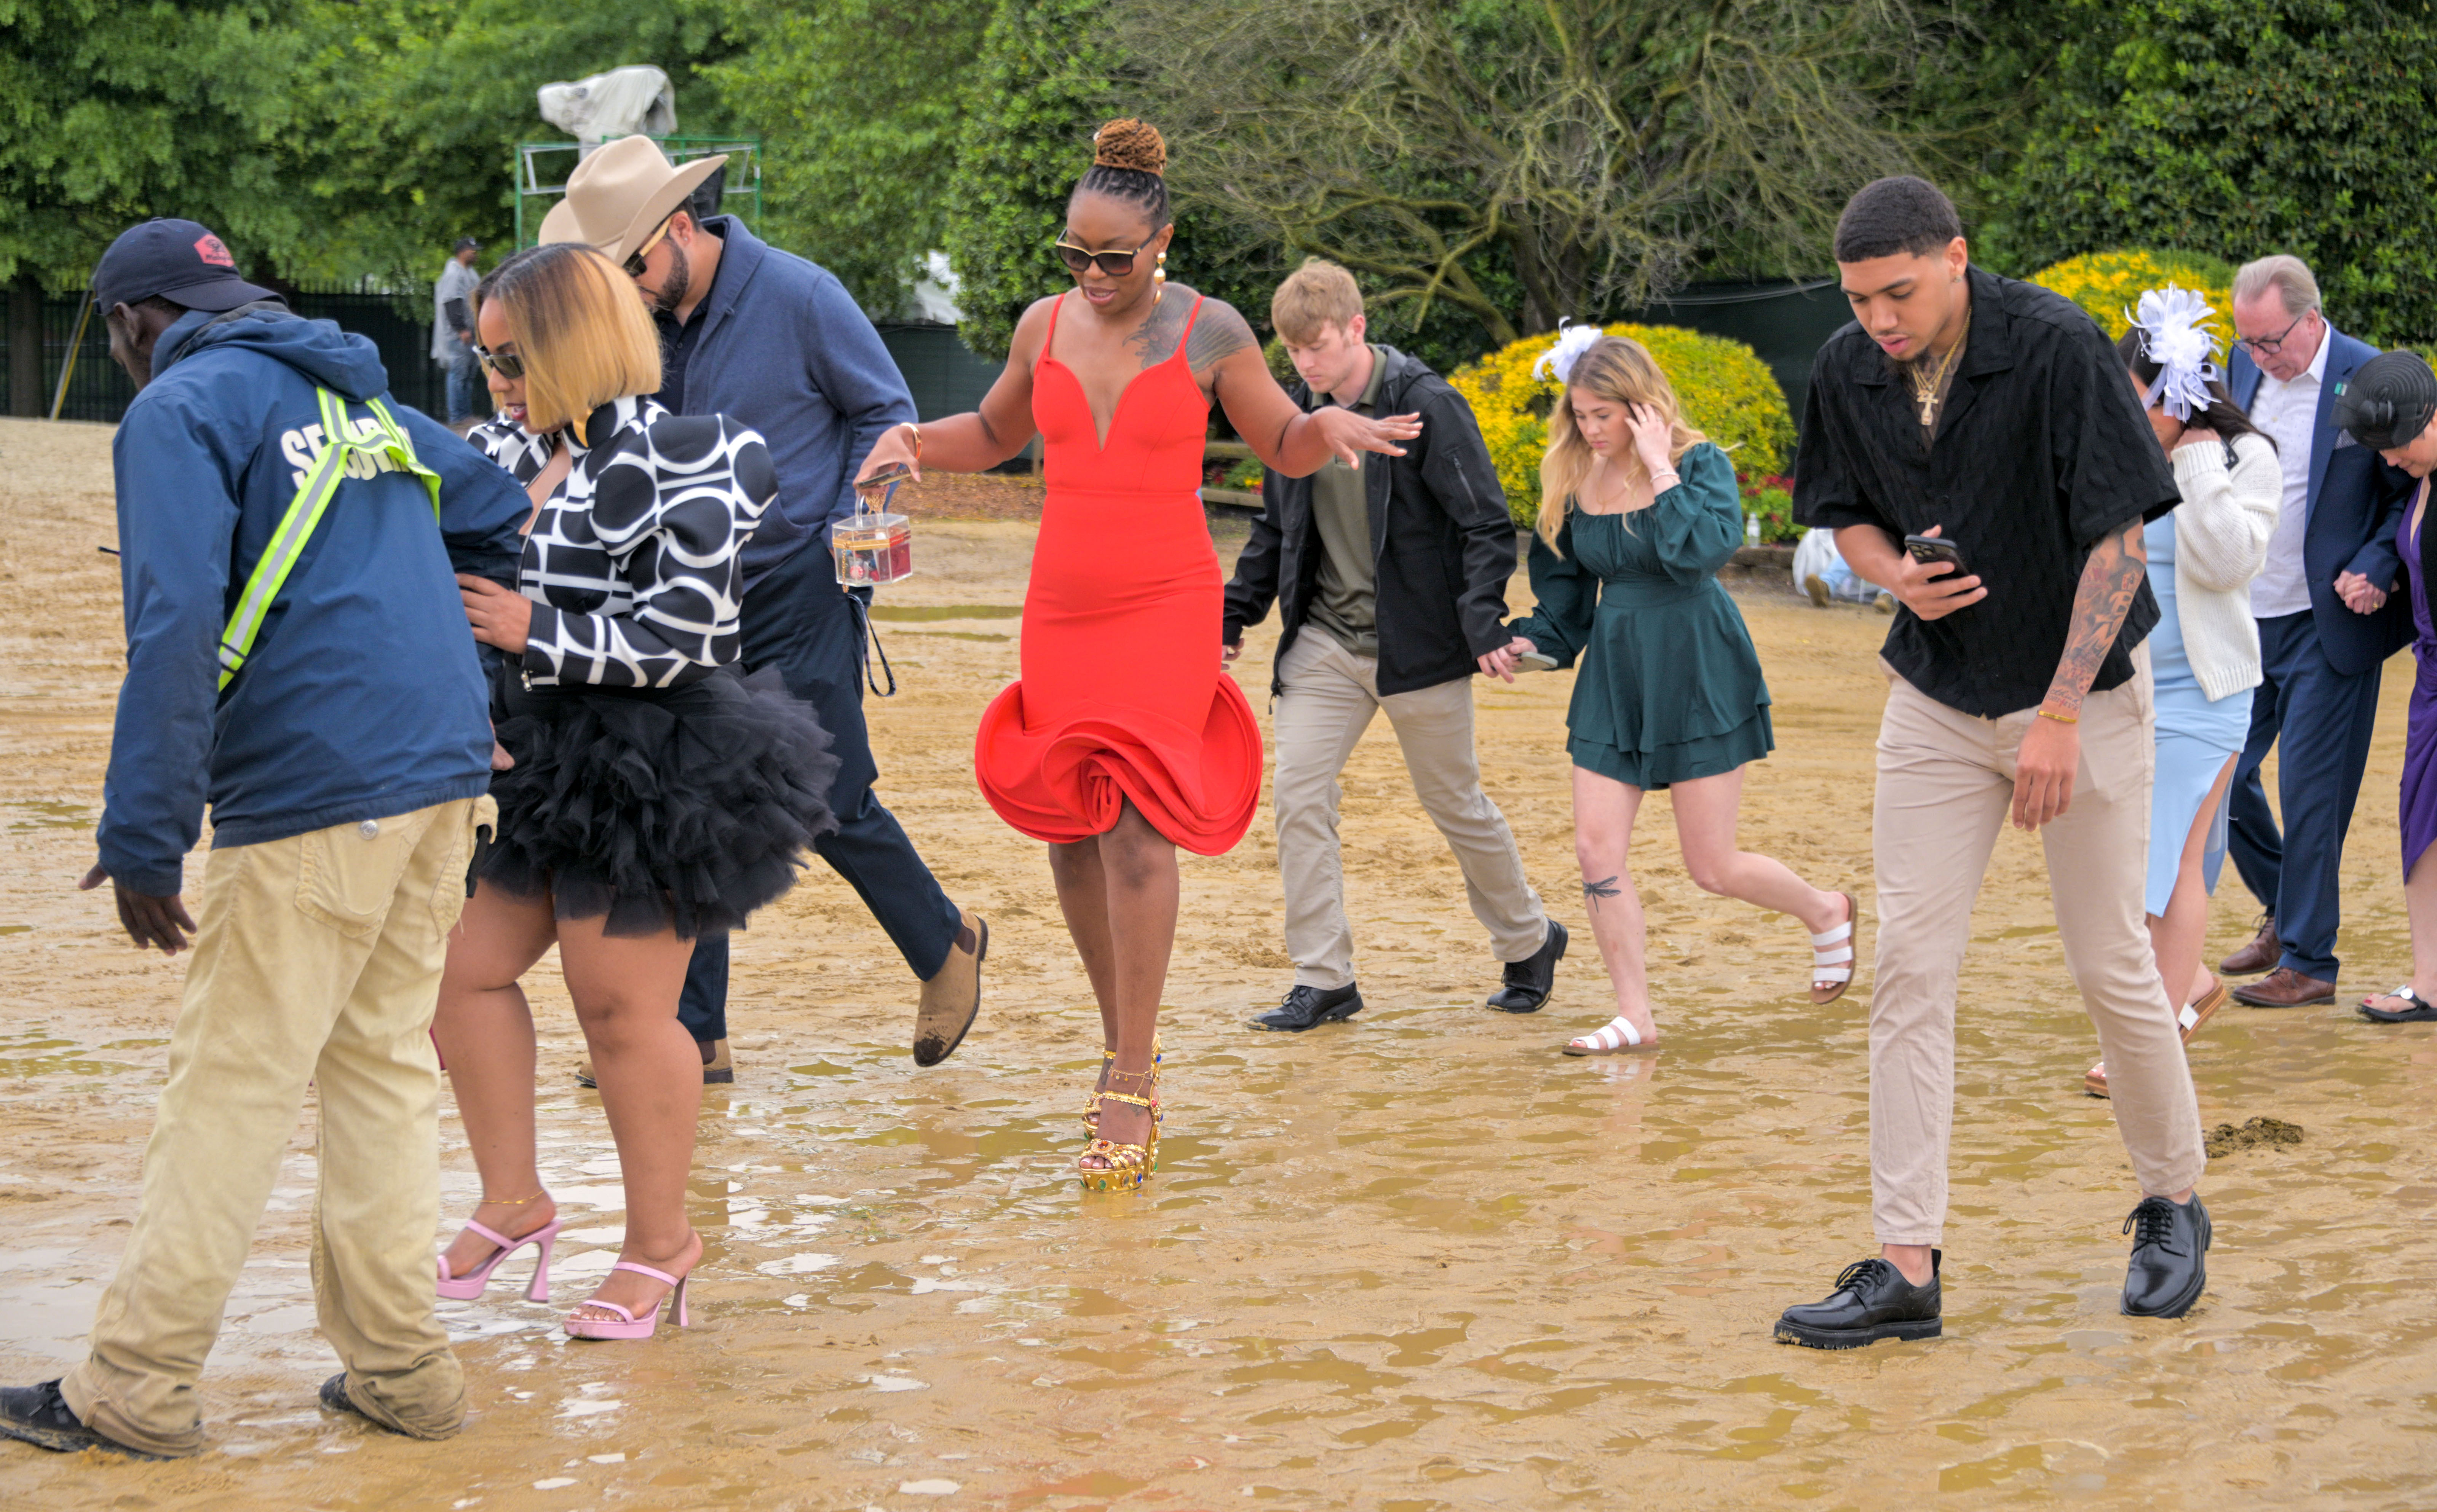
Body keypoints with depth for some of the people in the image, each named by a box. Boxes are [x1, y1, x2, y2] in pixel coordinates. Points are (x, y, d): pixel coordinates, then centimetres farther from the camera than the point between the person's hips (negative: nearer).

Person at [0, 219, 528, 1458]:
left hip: (314, 796, -7)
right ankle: (398, 1370, 16)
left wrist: (144, 836, -16)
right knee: (383, 1065, 13)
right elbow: (506, 528, 27)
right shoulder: (360, 399, 21)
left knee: (231, 1087, -1)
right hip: (444, 775, 7)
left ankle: (135, 1389, 6)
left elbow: (176, 626, -15)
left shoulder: (181, 408, -3)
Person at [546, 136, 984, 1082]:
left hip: (801, 589, -5)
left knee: (830, 805, -2)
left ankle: (946, 945, 24)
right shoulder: (647, 318, 3)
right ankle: (693, 1034, 9)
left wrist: (848, 537, -11)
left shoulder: (801, 298, -12)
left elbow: (887, 414, -3)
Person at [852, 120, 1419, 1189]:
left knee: (1134, 821, -15)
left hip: (1168, 607, -5)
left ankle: (1129, 1090, -12)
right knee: (1068, 830, 6)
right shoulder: (1046, 325, 7)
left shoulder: (1210, 331, -4)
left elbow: (1283, 448, 6)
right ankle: (1125, 1036, 26)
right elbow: (996, 435, 23)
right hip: (1060, 608, 5)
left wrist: (1330, 426, -16)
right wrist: (910, 438, 4)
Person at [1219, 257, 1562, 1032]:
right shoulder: (1297, 411, 5)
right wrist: (1234, 614, 10)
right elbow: (1275, 530, 17)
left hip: (1415, 642, -5)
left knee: (1456, 803, 8)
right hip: (1324, 641, 5)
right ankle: (1324, 980, 0)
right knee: (1297, 794, -7)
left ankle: (1530, 941, 31)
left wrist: (1483, 625, -22)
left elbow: (1486, 524, -13)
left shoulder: (1426, 405, -13)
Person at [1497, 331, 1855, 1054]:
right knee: (1597, 848, -3)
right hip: (1614, 676, 5)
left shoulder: (1700, 464, -10)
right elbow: (1566, 592, 14)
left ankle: (1828, 913, 29)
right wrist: (1528, 640, -2)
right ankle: (1635, 1019, 8)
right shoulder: (1576, 480, 4)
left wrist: (1661, 471, -24)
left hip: (1696, 676, -5)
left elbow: (1706, 549, -28)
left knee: (1714, 868, 0)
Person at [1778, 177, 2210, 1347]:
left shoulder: (2057, 348, -20)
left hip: (2081, 689, -4)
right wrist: (1894, 573, -12)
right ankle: (1905, 1267, -1)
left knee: (2111, 967, 1)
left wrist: (2058, 718, -22)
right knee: (1910, 967, -3)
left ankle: (2174, 1207, 25)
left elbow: (2116, 539, -18)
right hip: (1935, 700, 4)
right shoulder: (1848, 372, -4)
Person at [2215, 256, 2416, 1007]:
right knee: (2222, 775, 8)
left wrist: (2375, 568, -18)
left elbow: (2417, 491, -4)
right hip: (2244, 616, 6)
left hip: (2327, 623, -6)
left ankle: (2308, 960, 7)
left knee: (2310, 793, -3)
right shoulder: (2244, 368, 5)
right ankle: (2286, 909, 30)